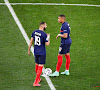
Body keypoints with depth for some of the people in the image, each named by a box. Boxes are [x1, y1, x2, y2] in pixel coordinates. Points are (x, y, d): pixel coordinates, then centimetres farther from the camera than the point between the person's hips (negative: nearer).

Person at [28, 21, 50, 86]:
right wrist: (48, 37, 3)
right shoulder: (44, 34, -16)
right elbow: (47, 44, -13)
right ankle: (36, 82, -5)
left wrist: (29, 50, 13)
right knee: (40, 67, -2)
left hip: (36, 52, 7)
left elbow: (31, 41, 5)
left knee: (37, 65, 22)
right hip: (42, 53, -7)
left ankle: (38, 79, 41)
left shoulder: (34, 32, 1)